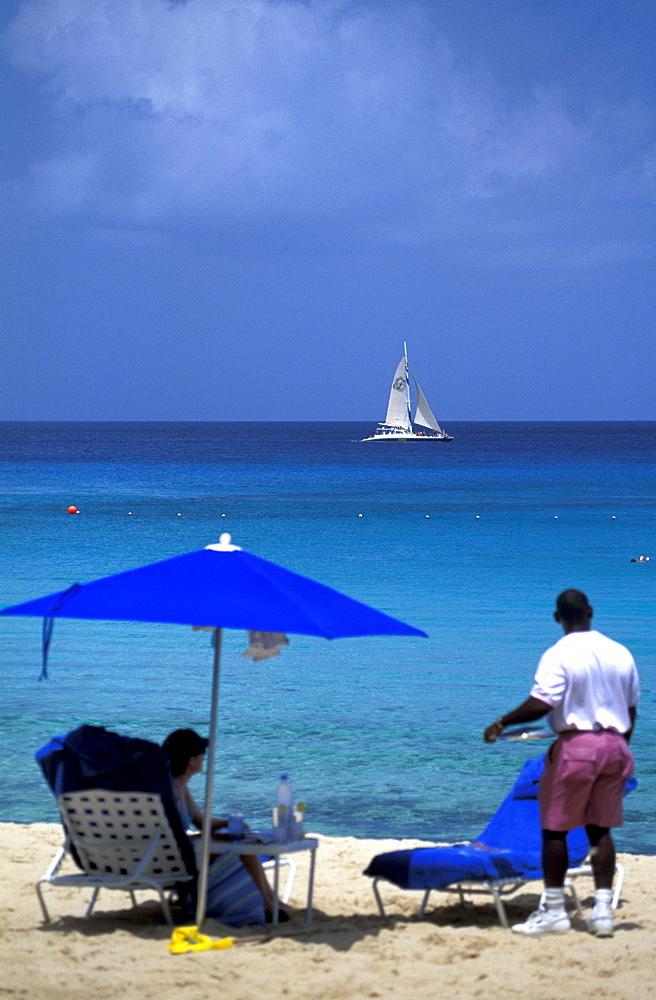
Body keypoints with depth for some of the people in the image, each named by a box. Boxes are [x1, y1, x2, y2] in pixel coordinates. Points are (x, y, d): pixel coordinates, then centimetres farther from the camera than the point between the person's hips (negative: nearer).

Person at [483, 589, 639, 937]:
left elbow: (541, 703, -22)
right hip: (614, 746, 5)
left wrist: (502, 723, -10)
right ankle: (603, 911, 7)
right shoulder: (621, 654, 7)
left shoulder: (559, 656, -12)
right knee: (601, 829, 11)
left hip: (575, 745, -5)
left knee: (555, 828, 5)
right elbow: (631, 709, 13)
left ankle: (554, 912, 9)